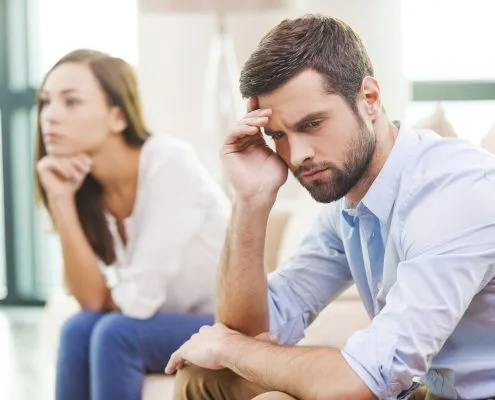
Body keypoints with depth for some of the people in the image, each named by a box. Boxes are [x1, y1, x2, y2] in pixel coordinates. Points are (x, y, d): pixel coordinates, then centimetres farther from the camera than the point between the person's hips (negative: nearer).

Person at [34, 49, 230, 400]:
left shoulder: (171, 163, -24)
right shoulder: (87, 185, -3)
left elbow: (139, 299, -23)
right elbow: (92, 299, -12)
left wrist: (106, 295, -2)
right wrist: (61, 201, -18)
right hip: (171, 324, 6)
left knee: (116, 333, -25)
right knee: (80, 328, -19)